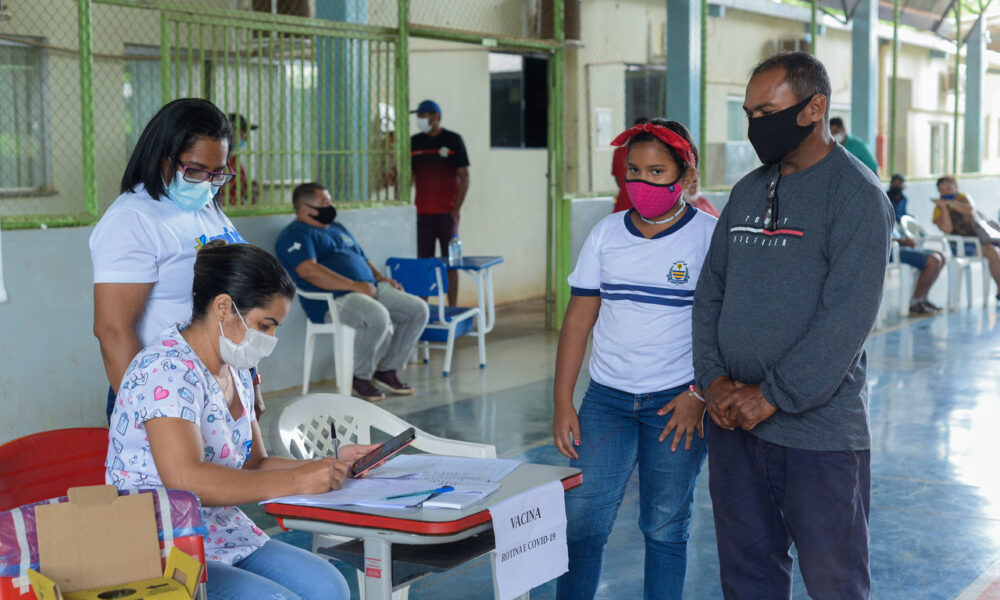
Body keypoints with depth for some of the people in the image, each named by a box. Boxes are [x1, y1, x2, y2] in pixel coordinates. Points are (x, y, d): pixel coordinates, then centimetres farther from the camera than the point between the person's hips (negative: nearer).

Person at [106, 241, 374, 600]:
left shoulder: (236, 374, 14)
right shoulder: (167, 369, -17)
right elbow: (185, 479, -29)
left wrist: (332, 465, 5)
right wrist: (296, 481, -25)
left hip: (226, 539, 9)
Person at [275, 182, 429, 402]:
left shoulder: (337, 228, 28)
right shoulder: (295, 235, -3)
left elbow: (362, 259, 34)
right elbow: (308, 271, -19)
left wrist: (380, 278, 12)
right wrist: (355, 285, -22)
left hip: (369, 289, 9)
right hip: (332, 301, -9)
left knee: (419, 309, -4)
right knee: (378, 316, -35)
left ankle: (388, 370, 4)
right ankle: (361, 377, -13)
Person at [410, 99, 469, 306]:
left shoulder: (453, 140, 0)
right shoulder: (414, 142, 9)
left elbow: (464, 177, -1)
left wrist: (456, 210, -8)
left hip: (447, 213, -3)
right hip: (422, 214, 3)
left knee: (450, 263, 0)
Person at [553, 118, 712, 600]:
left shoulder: (709, 237, -4)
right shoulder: (606, 235, 5)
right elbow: (578, 320, 7)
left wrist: (699, 395, -11)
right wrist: (562, 403, 2)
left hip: (677, 402, -3)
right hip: (607, 398, 3)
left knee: (665, 527, 6)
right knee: (581, 519, -3)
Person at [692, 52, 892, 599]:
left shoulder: (856, 194, -9)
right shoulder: (748, 192, 13)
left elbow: (847, 314, -17)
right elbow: (710, 289, 12)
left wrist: (773, 396, -18)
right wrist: (713, 377, -3)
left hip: (817, 426, -6)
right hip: (733, 421, 6)